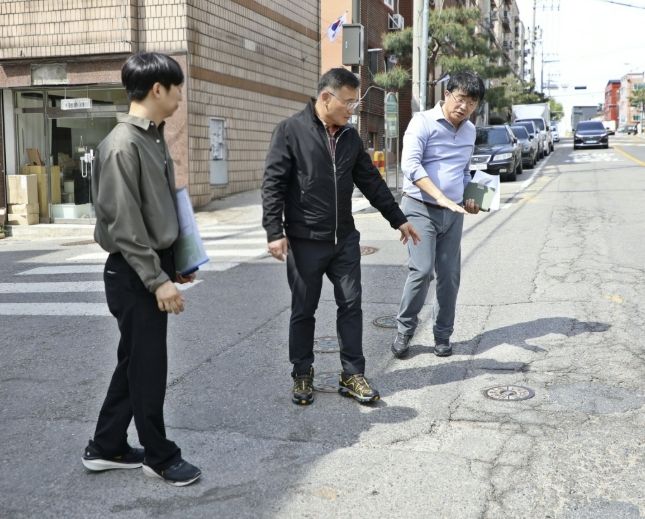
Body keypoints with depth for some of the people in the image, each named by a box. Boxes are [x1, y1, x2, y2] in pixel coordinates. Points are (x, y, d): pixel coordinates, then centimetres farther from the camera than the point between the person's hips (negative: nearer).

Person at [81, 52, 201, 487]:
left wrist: (175, 263, 17)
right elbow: (124, 224, -21)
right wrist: (157, 279, -21)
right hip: (134, 274, -9)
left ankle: (106, 448, 29)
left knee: (135, 362, 16)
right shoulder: (122, 145, -18)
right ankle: (159, 456, 18)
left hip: (155, 266, 9)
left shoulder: (155, 138, 11)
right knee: (148, 367, 3)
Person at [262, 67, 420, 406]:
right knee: (303, 311, 7)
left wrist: (398, 219, 19)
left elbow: (371, 182, 17)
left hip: (344, 239, 5)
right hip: (305, 241, -5)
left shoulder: (350, 137, 10)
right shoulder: (291, 131, -7)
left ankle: (352, 375, 17)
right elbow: (273, 184, -10)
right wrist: (275, 231, -17)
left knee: (351, 305, 6)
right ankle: (302, 375, 22)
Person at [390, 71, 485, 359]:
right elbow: (410, 164, -21)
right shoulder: (423, 122, -8)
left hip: (453, 213, 6)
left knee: (450, 276, 5)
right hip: (421, 208, -6)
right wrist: (440, 197, -30)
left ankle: (442, 334, 19)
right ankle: (404, 330, 3)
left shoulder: (470, 130, 14)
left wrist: (469, 198, 10)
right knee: (422, 271, -15)